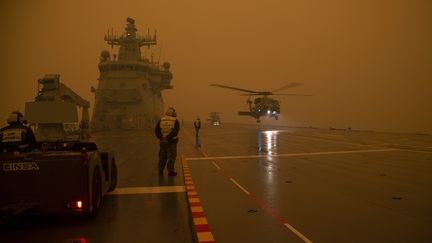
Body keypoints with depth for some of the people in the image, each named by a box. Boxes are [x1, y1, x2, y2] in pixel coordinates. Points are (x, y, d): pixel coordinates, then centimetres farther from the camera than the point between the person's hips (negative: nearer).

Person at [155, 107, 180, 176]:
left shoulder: (161, 120, 6)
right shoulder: (175, 121, -6)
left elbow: (156, 130, -1)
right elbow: (175, 131, -19)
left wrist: (161, 137, -5)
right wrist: (169, 137, -17)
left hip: (163, 141, 4)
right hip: (172, 141, -4)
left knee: (162, 156, 15)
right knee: (171, 157, 2)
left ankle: (160, 170, 22)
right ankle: (170, 171, 1)